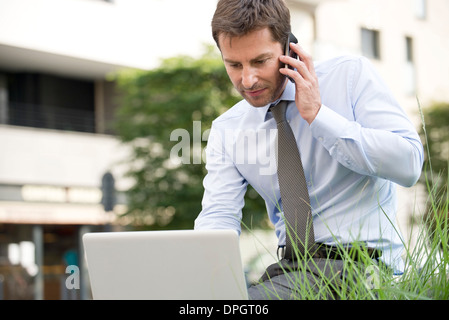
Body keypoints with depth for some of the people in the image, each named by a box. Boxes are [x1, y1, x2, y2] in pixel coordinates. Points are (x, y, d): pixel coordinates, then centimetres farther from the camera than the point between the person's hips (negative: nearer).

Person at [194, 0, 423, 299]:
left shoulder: (351, 75, -2)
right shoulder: (226, 131, 9)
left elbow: (409, 165, -11)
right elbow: (218, 216, 0)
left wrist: (318, 115, -13)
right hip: (290, 269, 4)